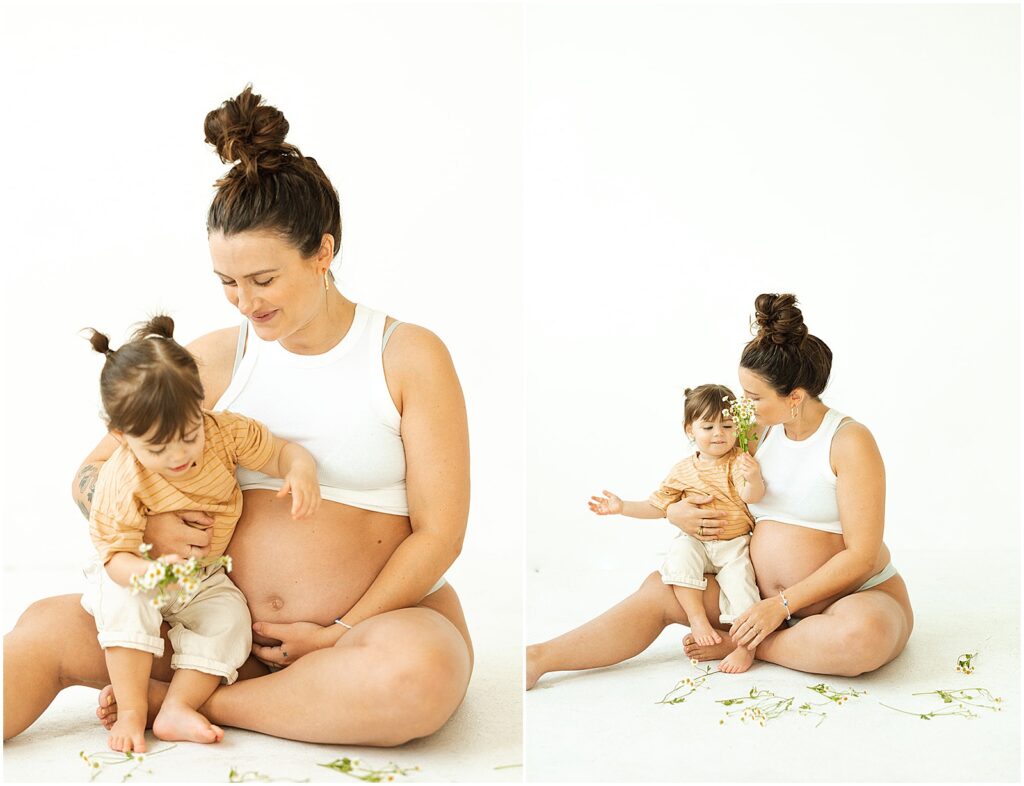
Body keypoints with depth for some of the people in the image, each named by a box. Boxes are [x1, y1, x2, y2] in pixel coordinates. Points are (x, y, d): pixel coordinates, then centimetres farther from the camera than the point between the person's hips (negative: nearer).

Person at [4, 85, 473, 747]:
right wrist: (144, 520, -11)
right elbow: (92, 474, 12)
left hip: (381, 615, -2)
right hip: (222, 619, 3)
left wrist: (340, 635, -13)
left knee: (420, 675, -36)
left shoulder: (410, 358, -2)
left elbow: (439, 532, -5)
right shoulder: (212, 359, 7)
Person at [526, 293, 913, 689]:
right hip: (768, 595, 5)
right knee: (661, 588, -9)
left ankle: (743, 644, -17)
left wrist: (783, 604, -23)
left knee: (861, 637, -40)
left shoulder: (849, 442, -15)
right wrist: (678, 511, -9)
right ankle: (537, 660, -13)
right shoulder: (758, 433, 4)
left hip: (858, 594, -5)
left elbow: (861, 555, -19)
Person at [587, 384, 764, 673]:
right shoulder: (683, 470, 5)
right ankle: (698, 620, -23)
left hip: (734, 544, -3)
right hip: (696, 543, 3)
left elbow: (752, 496, -22)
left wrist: (753, 479, -45)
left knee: (739, 581, -25)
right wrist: (622, 507, 4)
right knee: (680, 553, -27)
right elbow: (658, 507, 13)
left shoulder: (739, 461, -5)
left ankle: (746, 645, -11)